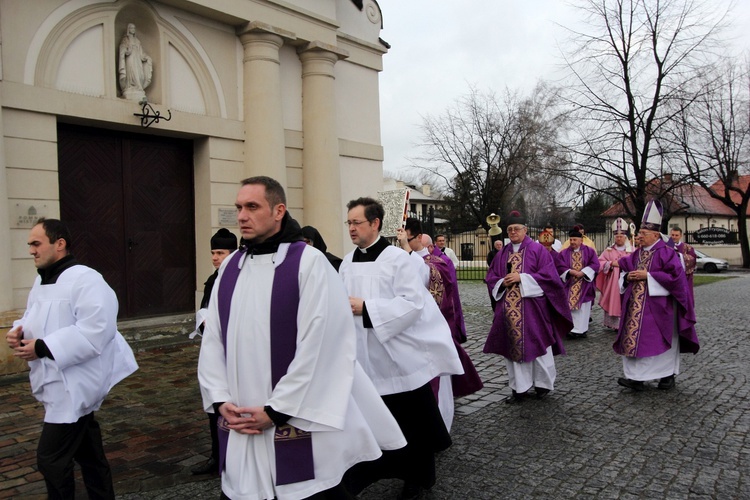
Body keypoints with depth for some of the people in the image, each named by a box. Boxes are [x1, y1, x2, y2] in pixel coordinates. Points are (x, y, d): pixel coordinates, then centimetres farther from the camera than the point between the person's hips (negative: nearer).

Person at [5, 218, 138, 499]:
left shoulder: (85, 280, -20)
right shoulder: (42, 281, 11)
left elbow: (95, 331, -29)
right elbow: (36, 319, 21)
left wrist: (42, 347, -26)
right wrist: (20, 331, -2)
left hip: (74, 384, -9)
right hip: (59, 383, 9)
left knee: (50, 458, -5)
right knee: (87, 453, 19)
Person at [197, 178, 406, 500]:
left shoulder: (309, 262, -11)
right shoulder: (230, 266, 7)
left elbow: (316, 347, -15)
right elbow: (212, 339, 8)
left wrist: (276, 409, -13)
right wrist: (221, 400, -2)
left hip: (296, 422, -5)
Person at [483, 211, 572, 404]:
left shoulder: (537, 249, -1)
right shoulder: (503, 253, 13)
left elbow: (548, 274, -10)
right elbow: (491, 278, 13)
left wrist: (521, 278, -17)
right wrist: (502, 282, -8)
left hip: (532, 307, -4)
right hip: (509, 308, 4)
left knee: (536, 344, 2)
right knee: (513, 345, 5)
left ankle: (543, 383, 21)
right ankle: (519, 387, 14)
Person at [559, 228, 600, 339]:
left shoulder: (590, 251, 4)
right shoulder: (564, 253, 6)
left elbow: (595, 264, -6)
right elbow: (561, 267, -3)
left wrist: (582, 273, -17)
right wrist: (572, 272, -19)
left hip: (585, 285, -1)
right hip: (570, 285, 1)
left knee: (583, 308, 0)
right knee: (571, 306, -4)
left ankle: (581, 330, 4)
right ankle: (572, 330, -2)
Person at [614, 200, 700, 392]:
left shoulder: (666, 253, -10)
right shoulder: (637, 253, 10)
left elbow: (676, 275, -18)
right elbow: (624, 270, 18)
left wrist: (648, 276, -18)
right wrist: (628, 276, -6)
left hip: (658, 306, -6)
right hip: (636, 305, 6)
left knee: (661, 339, 4)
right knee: (634, 338, 1)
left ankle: (668, 375, 21)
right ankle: (637, 378, 6)